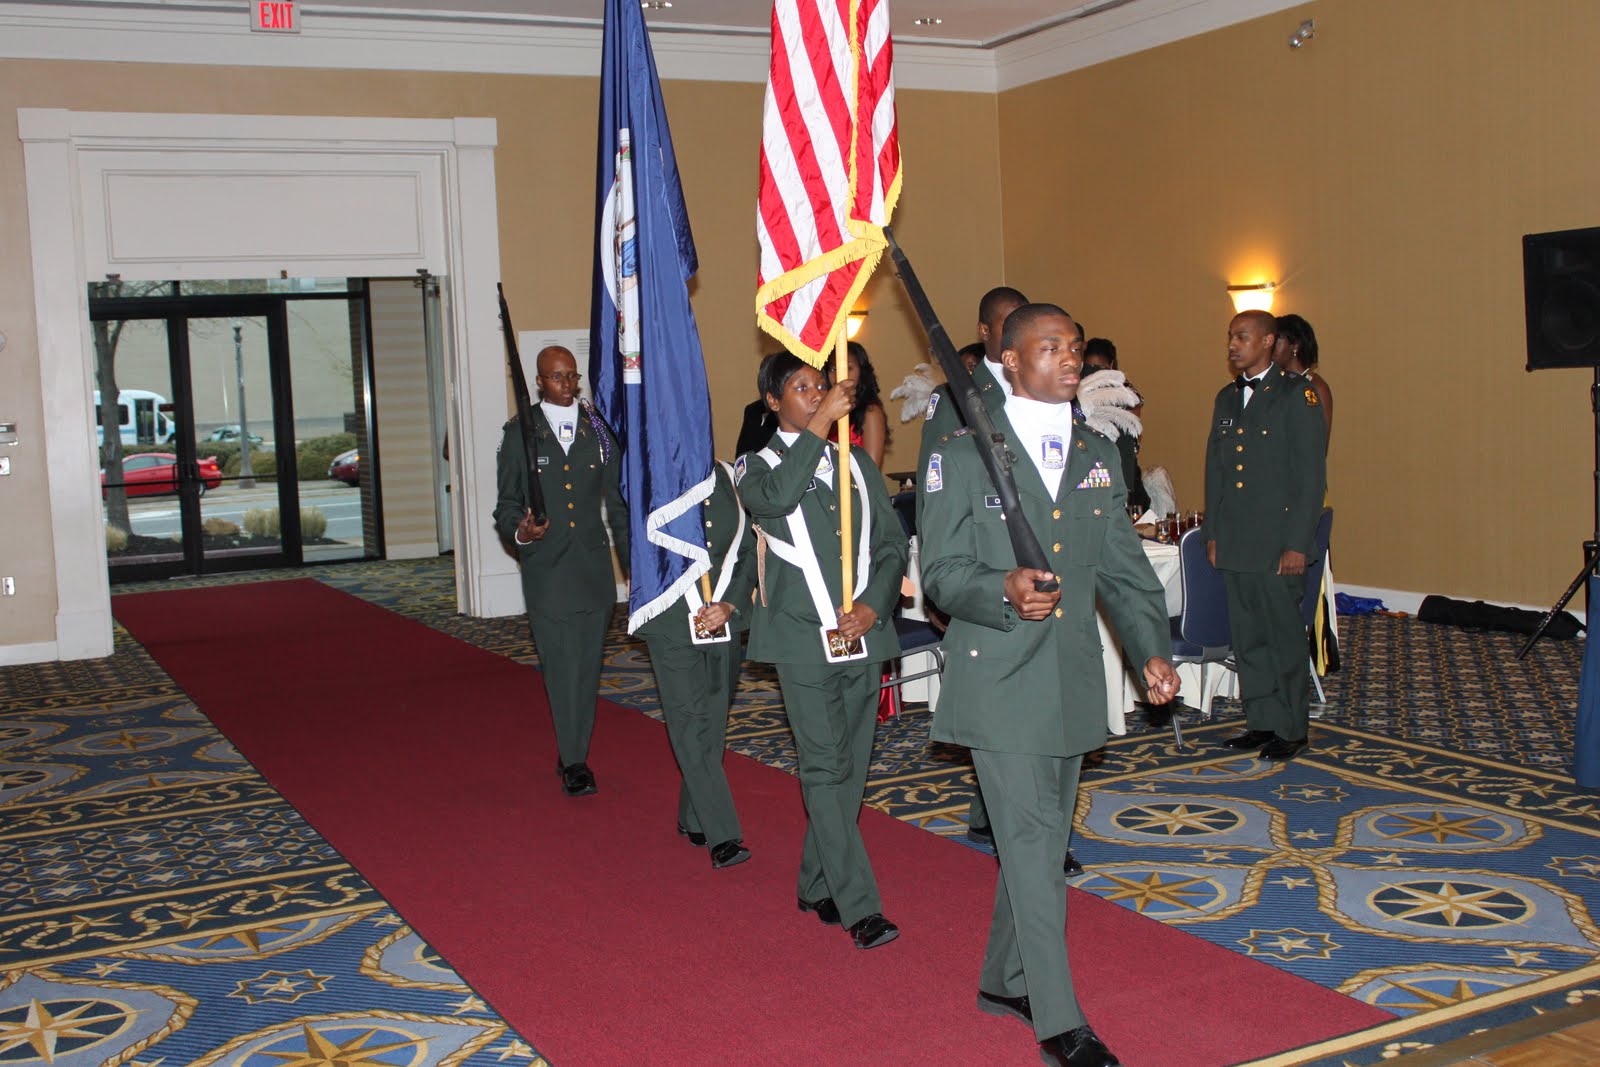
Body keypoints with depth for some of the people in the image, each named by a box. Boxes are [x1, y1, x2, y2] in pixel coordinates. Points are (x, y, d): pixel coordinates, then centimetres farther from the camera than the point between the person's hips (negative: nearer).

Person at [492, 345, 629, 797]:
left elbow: (617, 501, 13)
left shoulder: (597, 429, 9)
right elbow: (506, 504, 5)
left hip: (594, 565, 2)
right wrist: (519, 530, -18)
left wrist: (632, 561, 9)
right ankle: (573, 763, 1)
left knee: (588, 666, 6)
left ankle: (575, 756, 18)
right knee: (561, 667, -7)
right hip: (545, 569, -2)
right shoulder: (519, 434, 3)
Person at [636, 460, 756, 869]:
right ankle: (722, 836, -8)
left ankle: (693, 819, 27)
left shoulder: (730, 478, 5)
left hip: (725, 622, 4)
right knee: (691, 725, -8)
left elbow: (750, 550, 6)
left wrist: (729, 605, -7)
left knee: (713, 724, 11)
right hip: (672, 626, -4)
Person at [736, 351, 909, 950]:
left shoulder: (857, 465, 15)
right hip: (803, 639, -5)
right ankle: (859, 907, -6)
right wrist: (821, 423, -23)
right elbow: (776, 496, -24)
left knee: (850, 770, 10)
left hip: (862, 635, 5)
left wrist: (873, 605, -6)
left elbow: (892, 545, 11)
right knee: (826, 770, -8)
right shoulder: (758, 466, 1)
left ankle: (818, 886, 24)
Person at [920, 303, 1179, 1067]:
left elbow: (1125, 569, 13)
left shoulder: (1098, 456, 11)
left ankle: (1004, 980, 33)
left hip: (1073, 681, 6)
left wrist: (1152, 652, -1)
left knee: (1043, 839, 15)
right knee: (1030, 843, -6)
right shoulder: (961, 455, -5)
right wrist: (1005, 593, -28)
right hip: (999, 681, -6)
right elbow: (943, 573, -8)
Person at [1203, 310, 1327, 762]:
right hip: (1234, 543, 6)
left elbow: (1311, 475, -10)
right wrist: (1212, 533, 12)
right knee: (1247, 638, 11)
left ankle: (1292, 728, 13)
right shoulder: (1227, 398, 14)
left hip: (1277, 542, -6)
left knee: (1285, 636, 2)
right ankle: (1262, 721, 22)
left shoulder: (1297, 395, -7)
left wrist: (1297, 543, -14)